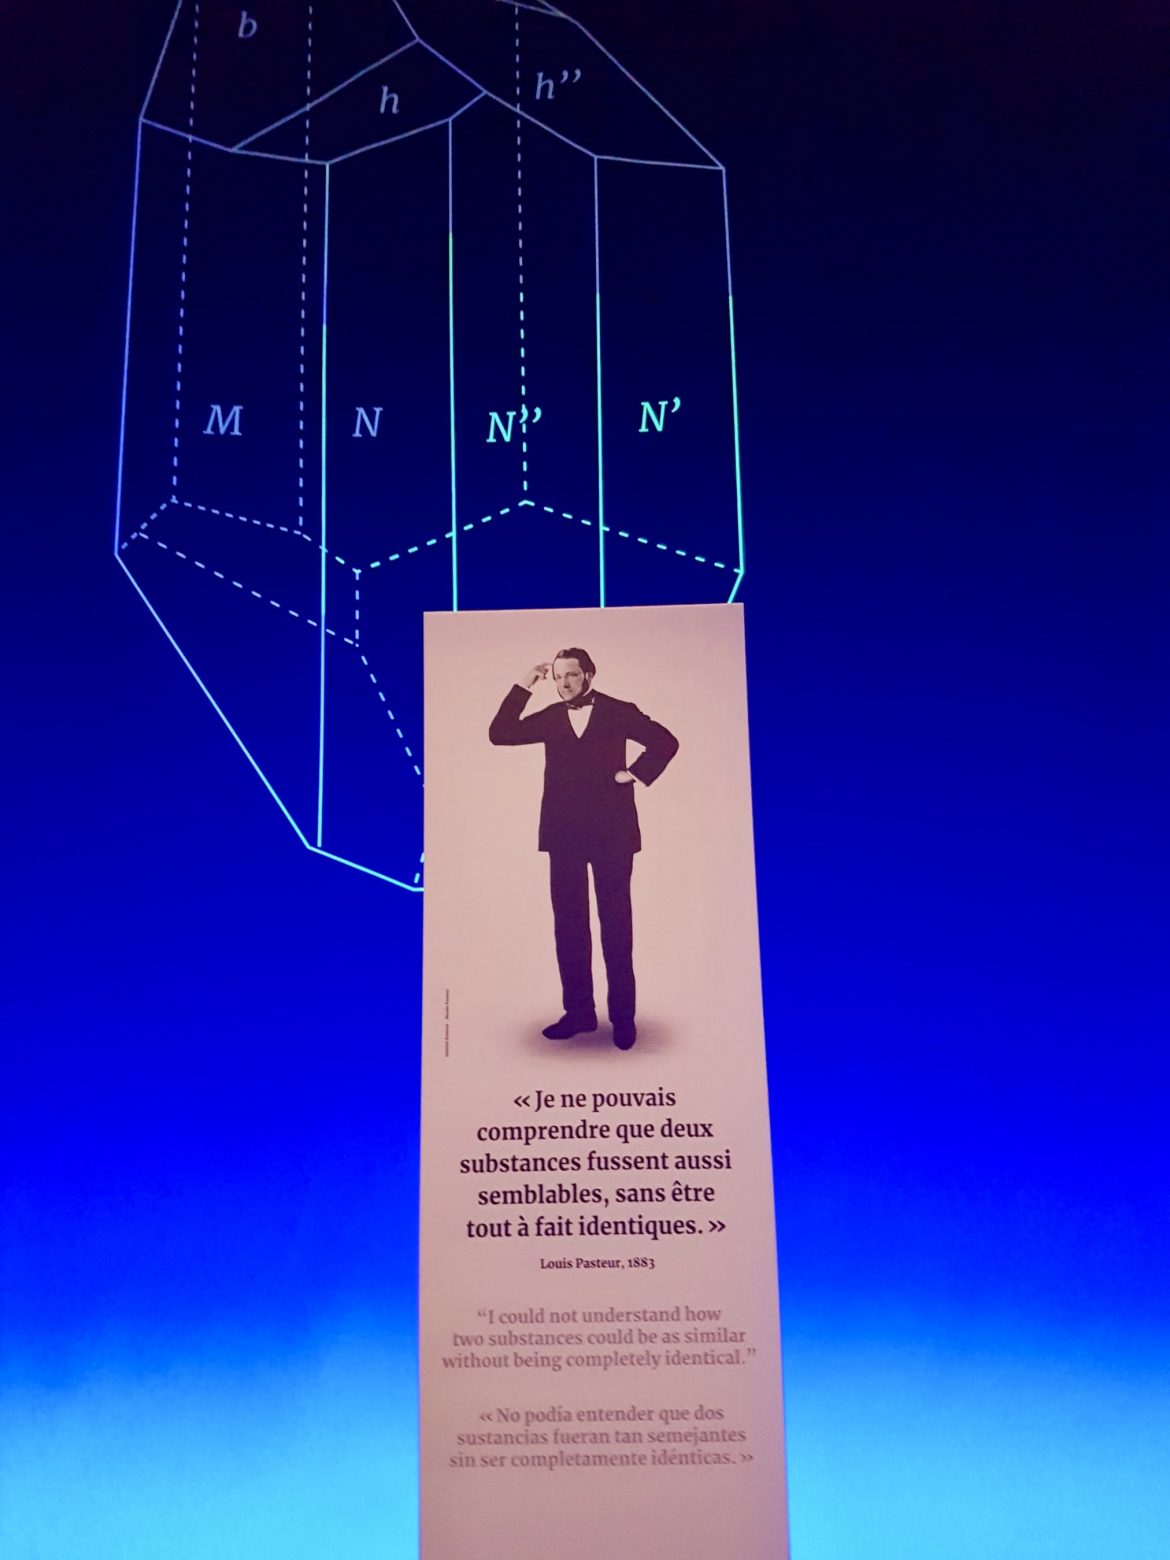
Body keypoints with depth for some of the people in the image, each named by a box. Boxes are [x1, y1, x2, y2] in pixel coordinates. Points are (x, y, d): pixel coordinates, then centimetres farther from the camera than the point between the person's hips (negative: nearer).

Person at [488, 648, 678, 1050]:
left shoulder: (618, 712, 2)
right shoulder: (550, 718, 10)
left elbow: (665, 741, 1)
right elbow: (499, 734, 1)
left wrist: (635, 774, -8)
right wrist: (523, 687, -3)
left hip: (611, 831, -3)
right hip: (564, 833, 3)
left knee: (616, 923, 1)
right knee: (568, 924, 5)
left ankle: (623, 1015, 6)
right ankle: (578, 1010, 13)